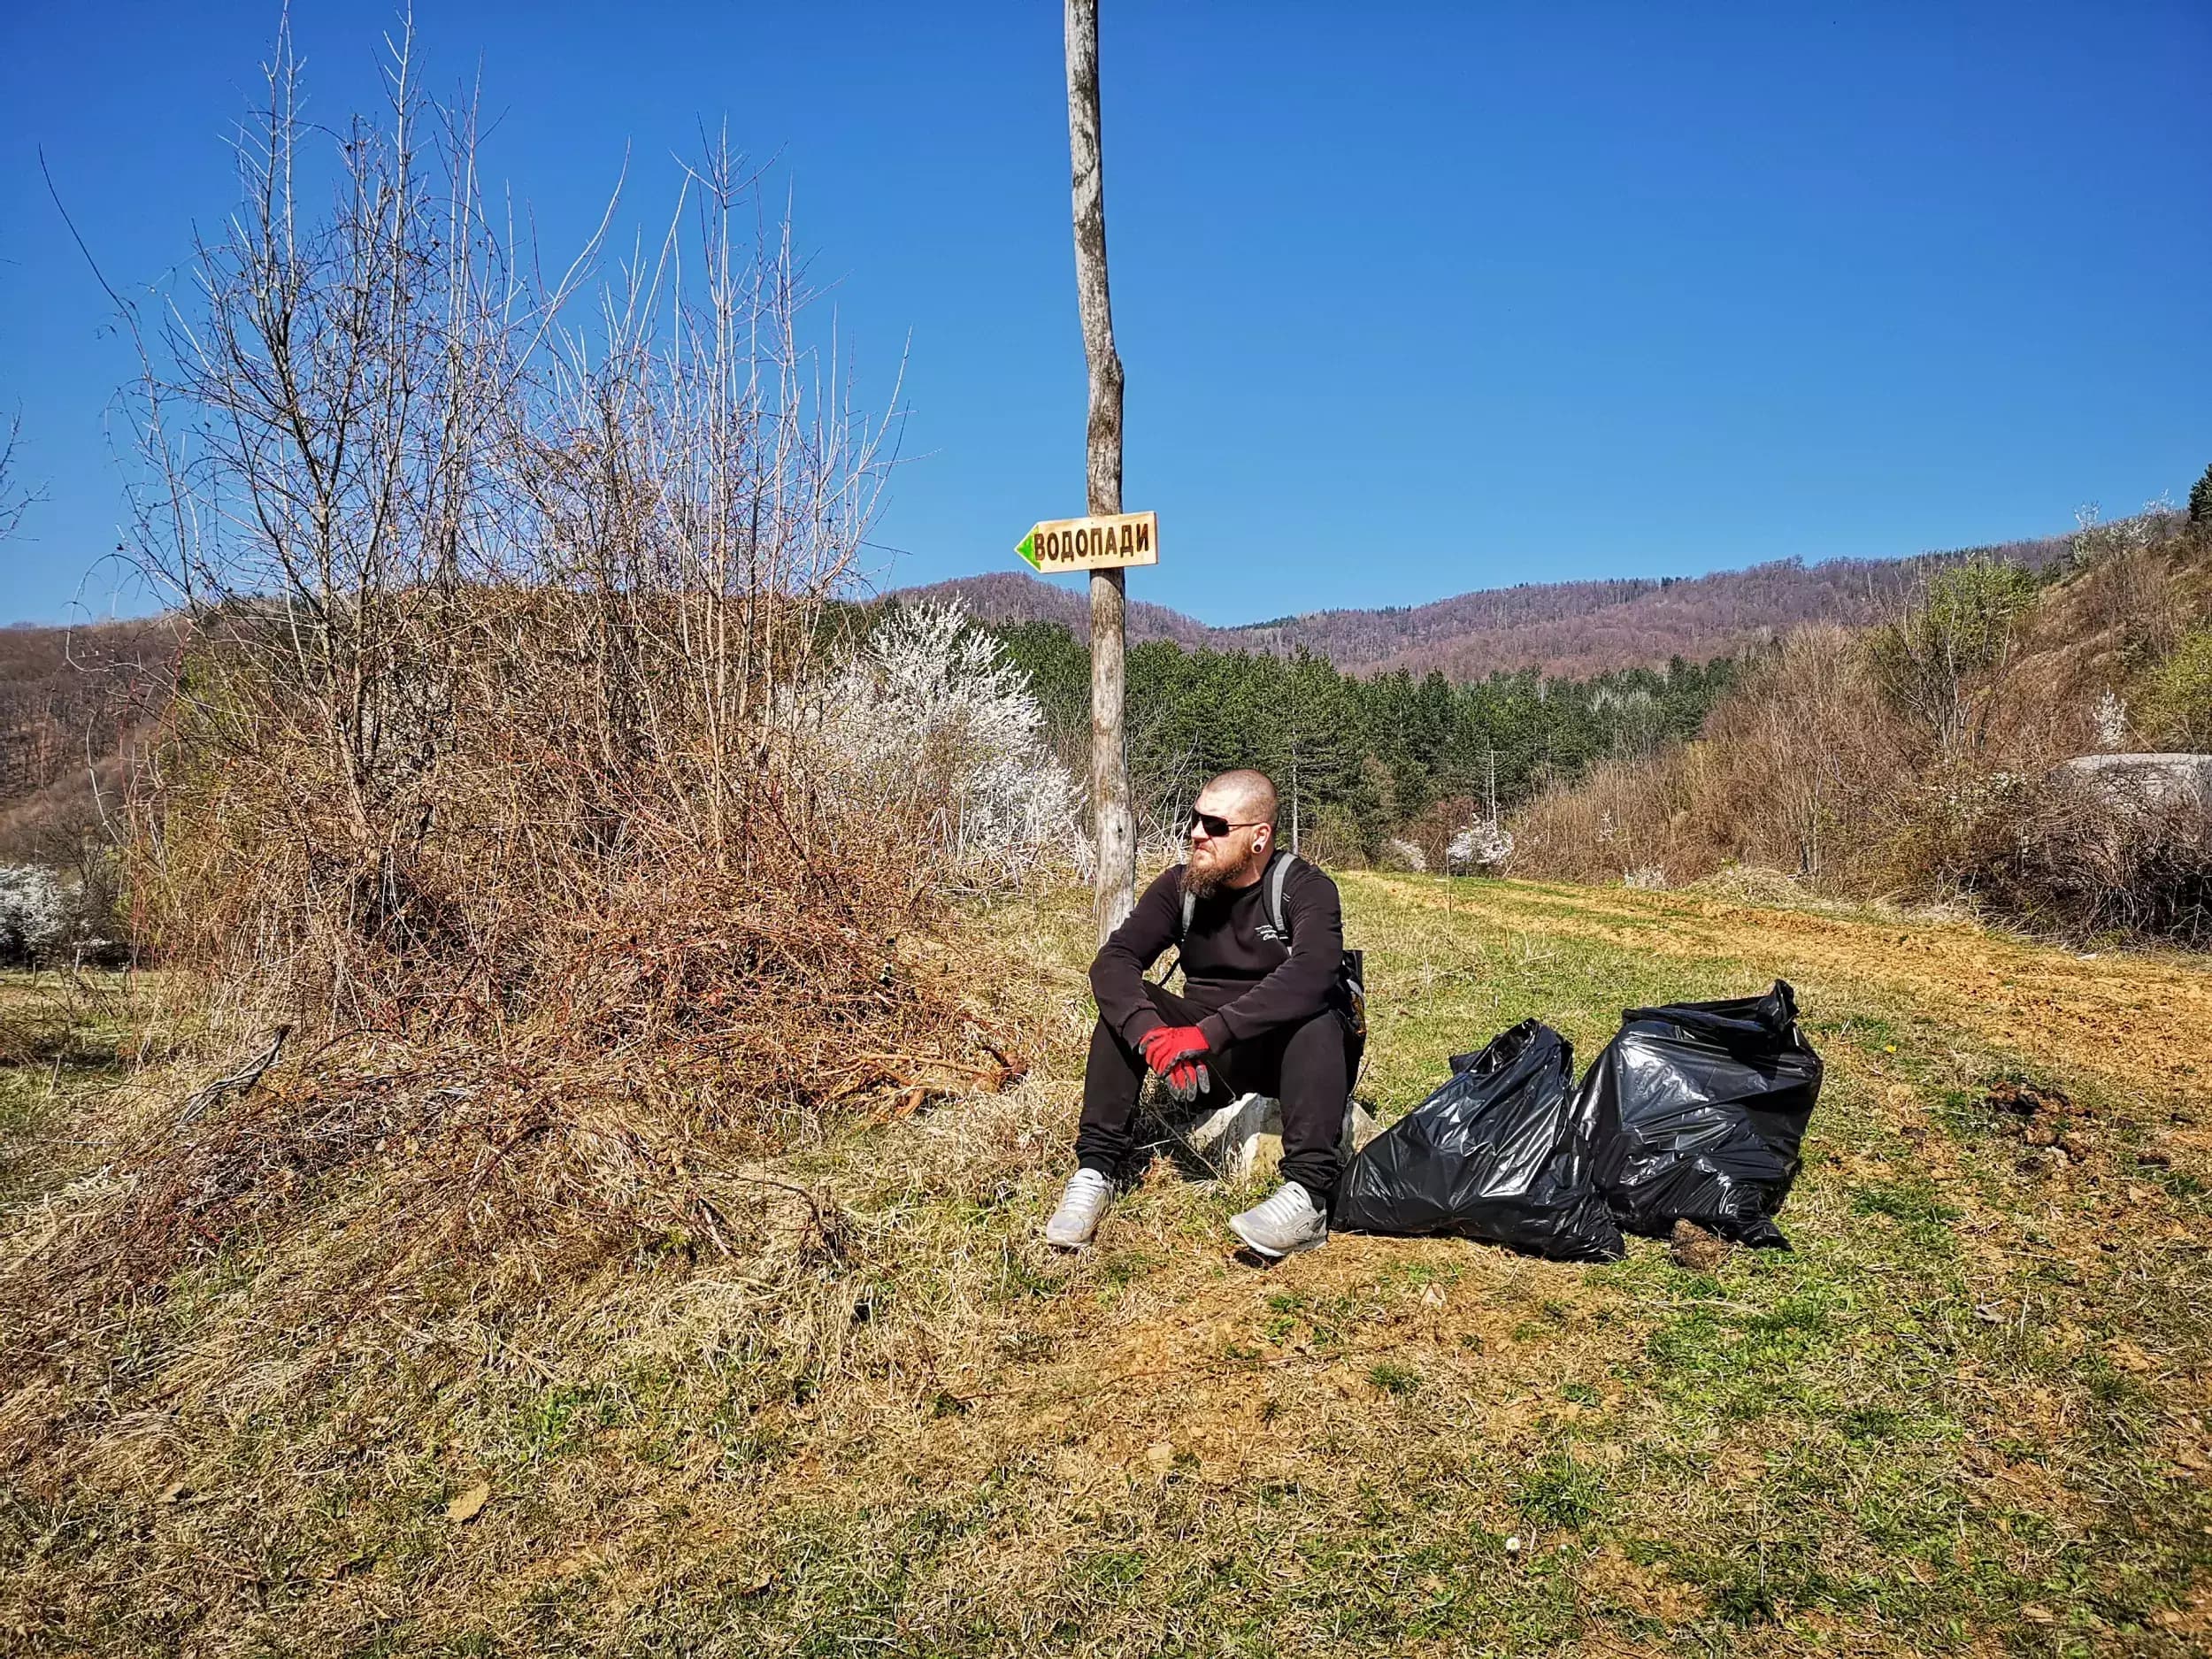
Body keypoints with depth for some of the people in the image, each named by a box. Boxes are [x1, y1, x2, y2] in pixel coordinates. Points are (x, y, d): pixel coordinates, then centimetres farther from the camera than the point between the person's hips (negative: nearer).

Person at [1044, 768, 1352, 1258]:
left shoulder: (1305, 888, -13)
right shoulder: (1180, 886, -2)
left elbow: (1309, 975, -34)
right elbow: (1113, 960, -15)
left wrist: (1207, 1034, -41)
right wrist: (1152, 1035, -35)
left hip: (1285, 1053, -3)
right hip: (1205, 1055, 4)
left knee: (1316, 1013, -33)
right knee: (1127, 1005, -18)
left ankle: (1309, 1192, -43)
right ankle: (1096, 1169, -20)